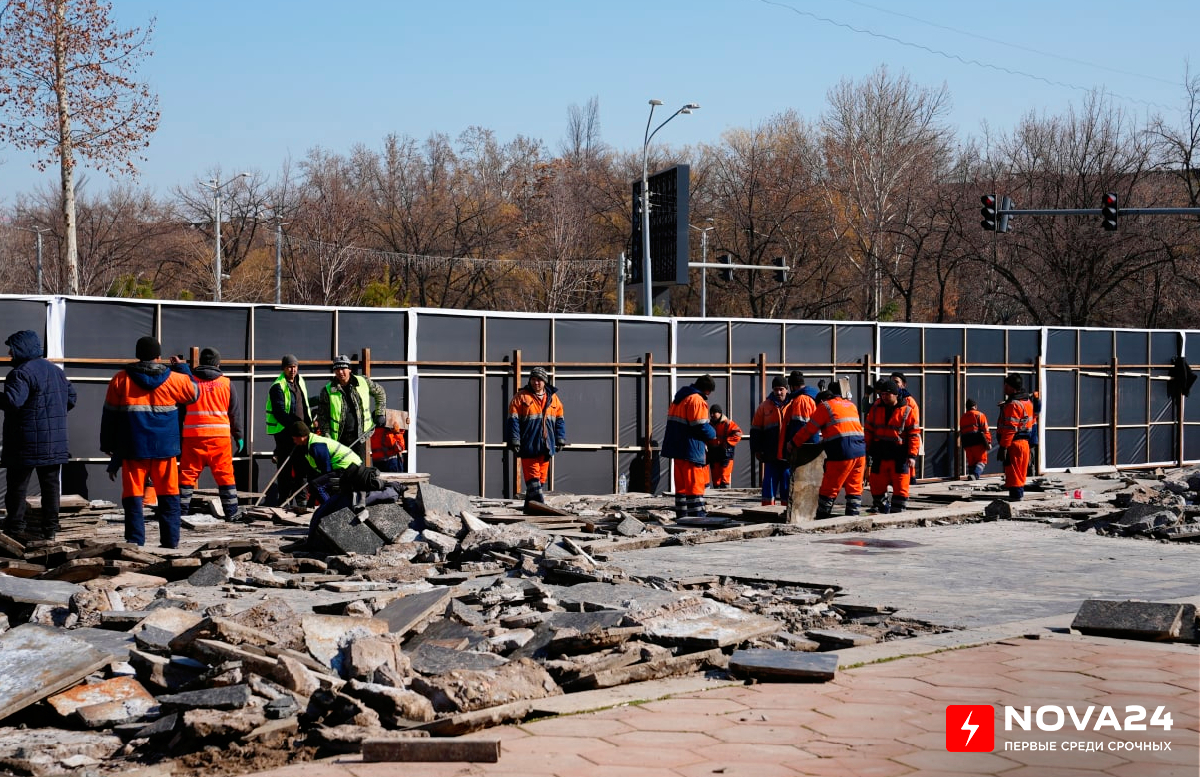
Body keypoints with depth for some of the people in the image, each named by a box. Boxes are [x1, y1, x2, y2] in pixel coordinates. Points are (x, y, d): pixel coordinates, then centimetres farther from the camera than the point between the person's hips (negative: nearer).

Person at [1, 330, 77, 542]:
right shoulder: (55, 371, 14)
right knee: (50, 484, 9)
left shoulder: (22, 373, -14)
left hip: (26, 444, -7)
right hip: (55, 443, 7)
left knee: (18, 485, 1)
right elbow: (71, 398, 20)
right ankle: (50, 527, 10)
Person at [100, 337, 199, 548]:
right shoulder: (174, 379, 1)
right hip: (164, 449, 1)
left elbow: (109, 415, 5)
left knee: (133, 496, 1)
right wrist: (182, 368, 31)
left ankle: (135, 541, -5)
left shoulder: (120, 380, 2)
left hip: (133, 449, -1)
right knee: (169, 496, 8)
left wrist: (108, 444, 14)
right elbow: (194, 393, 20)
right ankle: (170, 542, 6)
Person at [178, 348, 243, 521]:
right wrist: (238, 436, 18)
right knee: (225, 474, 5)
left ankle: (182, 511, 1)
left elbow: (180, 411, 6)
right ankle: (231, 512, 6)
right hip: (220, 436, 0)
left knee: (187, 474, 3)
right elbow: (234, 413, 11)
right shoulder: (226, 383, 7)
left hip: (193, 436, 0)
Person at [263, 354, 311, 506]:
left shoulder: (299, 382, 13)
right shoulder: (278, 387, -12)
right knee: (285, 467, -6)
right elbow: (279, 412, -20)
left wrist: (308, 423, 17)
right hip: (284, 431, -8)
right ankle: (282, 500, -3)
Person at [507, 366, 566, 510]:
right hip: (529, 445, -5)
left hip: (546, 446, 5)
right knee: (533, 477, -11)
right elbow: (513, 421, -3)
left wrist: (560, 439, 11)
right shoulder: (521, 397, 1)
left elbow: (560, 421, 17)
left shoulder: (553, 398, 12)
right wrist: (514, 441, -10)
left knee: (541, 477, 7)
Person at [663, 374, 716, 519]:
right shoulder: (697, 400, -13)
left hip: (677, 448, 9)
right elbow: (701, 426, -19)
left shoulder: (678, 399, 16)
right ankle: (697, 516, -10)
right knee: (695, 485, -7)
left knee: (681, 485, 13)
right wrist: (713, 434, 0)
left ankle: (682, 515, 17)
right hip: (692, 451, -9)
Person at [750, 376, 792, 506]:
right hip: (771, 456, 0)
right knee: (769, 485, 0)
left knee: (788, 487, 4)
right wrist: (756, 450, 3)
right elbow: (756, 429, 10)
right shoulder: (765, 406, 7)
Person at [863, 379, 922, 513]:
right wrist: (866, 450, 8)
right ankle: (884, 511, 25)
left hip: (900, 457, -4)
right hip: (879, 455, 4)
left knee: (900, 488, -2)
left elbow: (914, 434, -6)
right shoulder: (876, 407, 7)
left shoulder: (908, 409, -6)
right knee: (877, 486, 9)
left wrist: (912, 455, -12)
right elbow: (868, 429, 13)